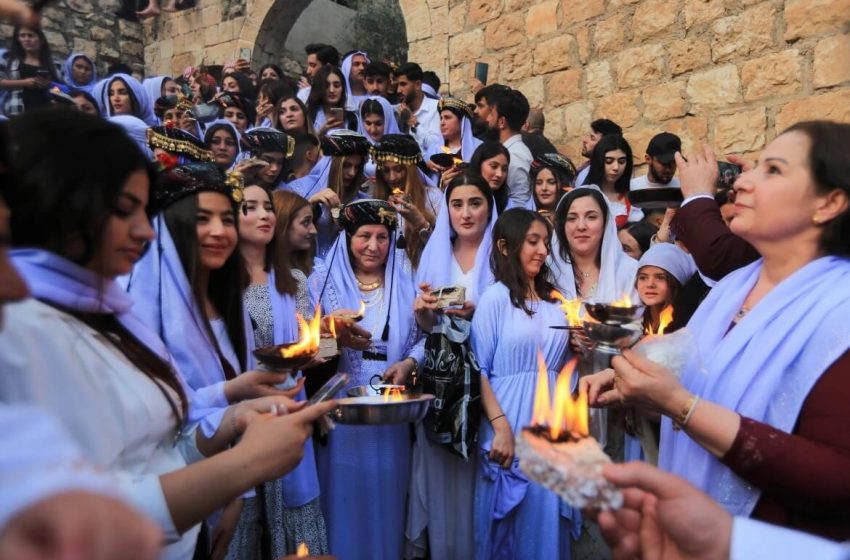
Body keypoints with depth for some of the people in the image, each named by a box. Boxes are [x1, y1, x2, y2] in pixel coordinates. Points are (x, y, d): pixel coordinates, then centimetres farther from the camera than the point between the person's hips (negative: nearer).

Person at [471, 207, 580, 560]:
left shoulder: (553, 300, 11)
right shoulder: (495, 298, -7)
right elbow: (478, 369, -12)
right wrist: (500, 426, -19)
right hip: (512, 422, -5)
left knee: (548, 517, 13)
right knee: (512, 522, 7)